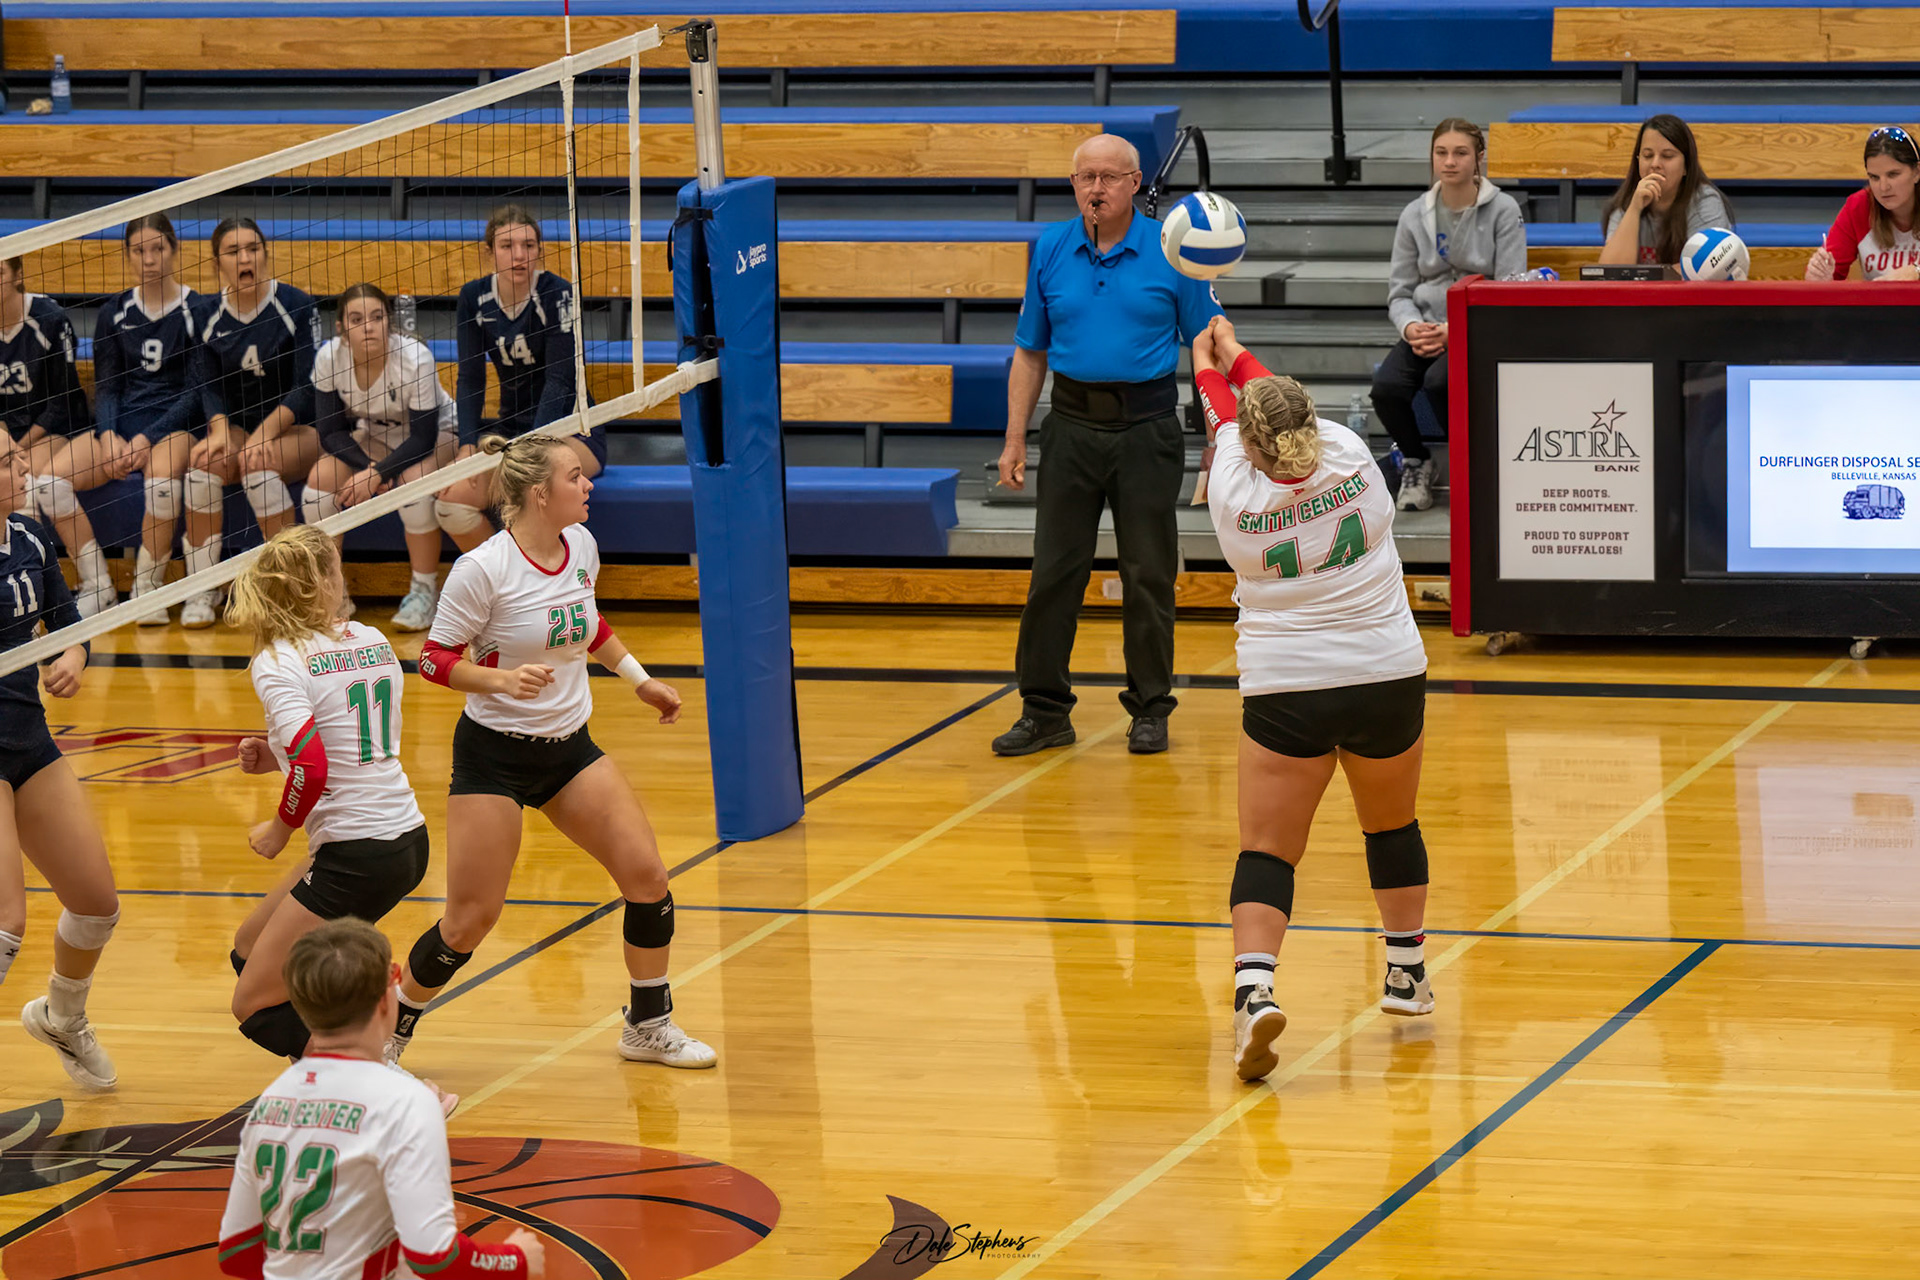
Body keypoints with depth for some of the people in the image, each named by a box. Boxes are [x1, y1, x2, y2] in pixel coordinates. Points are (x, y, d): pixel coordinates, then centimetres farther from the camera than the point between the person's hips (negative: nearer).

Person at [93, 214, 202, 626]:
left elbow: (195, 392, -3)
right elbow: (106, 386, 10)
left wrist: (149, 438, -16)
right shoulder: (115, 313, 12)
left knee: (162, 479, -38)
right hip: (125, 422, 4)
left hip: (178, 423, -4)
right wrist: (110, 436, -12)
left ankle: (147, 590, -24)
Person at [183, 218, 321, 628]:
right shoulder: (205, 313, 2)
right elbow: (209, 386, -2)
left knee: (259, 465, -34)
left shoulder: (295, 305, -8)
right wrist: (220, 430, -24)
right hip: (236, 428, 3)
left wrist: (266, 433, -26)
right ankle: (201, 590, -22)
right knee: (203, 463, -30)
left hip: (295, 429, -3)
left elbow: (306, 386, -12)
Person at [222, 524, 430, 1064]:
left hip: (356, 856, -8)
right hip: (407, 838, 8)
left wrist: (282, 827, -6)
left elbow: (312, 768, -24)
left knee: (255, 1008, 0)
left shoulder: (278, 663, -12)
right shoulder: (375, 643, 10)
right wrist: (278, 753, 12)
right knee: (252, 947, 24)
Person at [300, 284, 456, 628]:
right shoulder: (329, 359, -21)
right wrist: (367, 467, -30)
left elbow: (423, 436, -27)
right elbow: (331, 431, -14)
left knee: (412, 482, -35)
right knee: (321, 479, -20)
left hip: (437, 433, -4)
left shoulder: (415, 359, -31)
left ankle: (423, 593, -18)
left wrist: (379, 474, -37)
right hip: (374, 437, 4)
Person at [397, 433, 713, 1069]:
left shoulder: (581, 545, -1)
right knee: (471, 919, -5)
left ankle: (649, 1026, 17)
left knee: (646, 875, -2)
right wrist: (501, 679, -31)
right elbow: (436, 659, -15)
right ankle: (390, 1034, 17)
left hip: (570, 746, 6)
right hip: (494, 753, -6)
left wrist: (639, 679, 18)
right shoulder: (483, 569, -22)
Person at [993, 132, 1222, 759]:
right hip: (1073, 425, 2)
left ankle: (1150, 708, 13)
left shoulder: (1170, 253, -3)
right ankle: (1045, 710, 8)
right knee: (1053, 571, 2)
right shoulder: (1051, 250, 5)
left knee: (1147, 575, 3)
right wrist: (1015, 440, 6)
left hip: (1147, 429, -2)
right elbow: (1031, 353, 11)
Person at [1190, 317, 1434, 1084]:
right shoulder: (1350, 458, -5)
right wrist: (1237, 358, 34)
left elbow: (1228, 420, 14)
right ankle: (1408, 976, 38)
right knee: (1393, 826, 23)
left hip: (1285, 693, -2)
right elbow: (1291, 412, 16)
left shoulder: (1233, 493, -8)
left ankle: (1254, 986, -23)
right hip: (1387, 677, 2)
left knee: (1267, 849, -1)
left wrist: (1210, 367, 35)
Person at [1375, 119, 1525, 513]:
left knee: (1440, 381, -35)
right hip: (1426, 329, 3)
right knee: (1387, 386, -28)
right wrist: (1411, 327, -14)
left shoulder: (1503, 211, -2)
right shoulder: (1415, 215, 9)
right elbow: (1399, 291, 10)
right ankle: (1415, 461, 3)